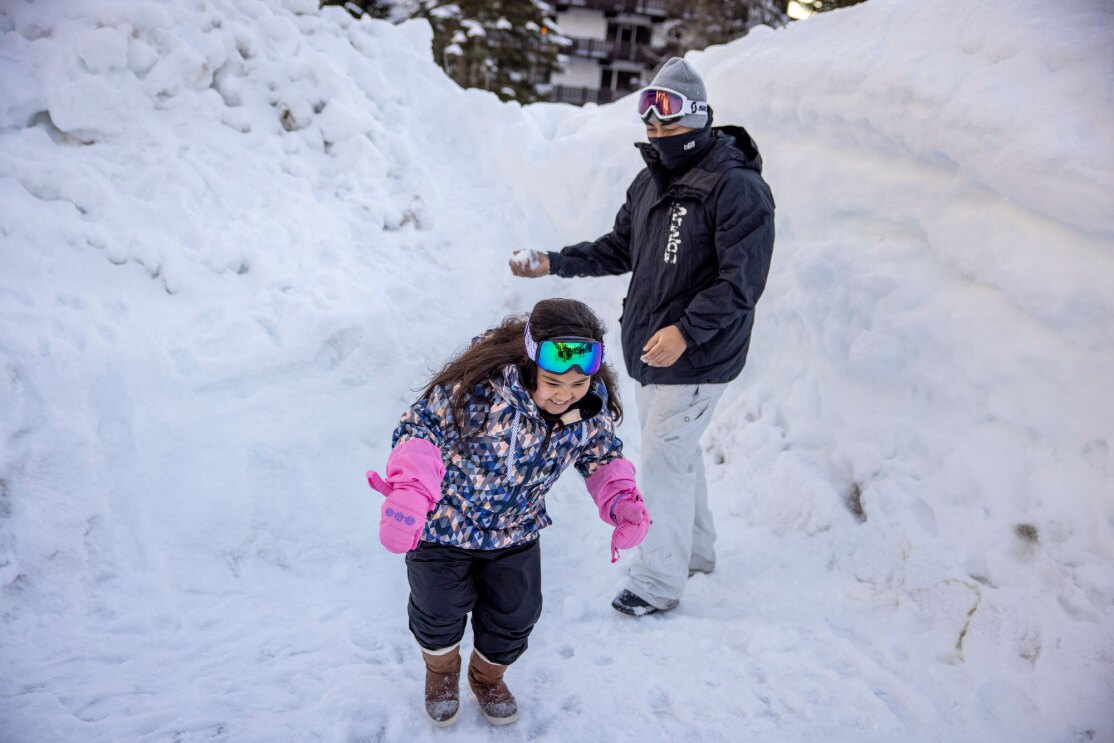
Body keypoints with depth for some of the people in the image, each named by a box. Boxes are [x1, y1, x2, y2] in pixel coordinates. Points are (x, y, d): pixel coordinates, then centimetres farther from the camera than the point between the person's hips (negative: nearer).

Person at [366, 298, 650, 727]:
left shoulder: (593, 406, -19)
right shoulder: (478, 387, -37)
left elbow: (602, 457, -1)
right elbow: (421, 427, -32)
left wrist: (623, 502, -20)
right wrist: (410, 493, -49)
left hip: (515, 533, 4)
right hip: (443, 524, -4)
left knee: (514, 617, 15)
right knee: (441, 611, 13)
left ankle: (487, 676, 50)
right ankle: (441, 672, 49)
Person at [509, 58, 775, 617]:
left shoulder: (737, 188, -18)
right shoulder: (650, 181, 9)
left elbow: (742, 281, -22)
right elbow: (620, 249, 15)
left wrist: (687, 329, -32)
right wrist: (555, 262, 3)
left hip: (696, 358, -8)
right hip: (646, 350, 9)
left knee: (662, 462, -4)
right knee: (676, 450, 21)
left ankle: (658, 582, 12)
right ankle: (695, 549, 40)